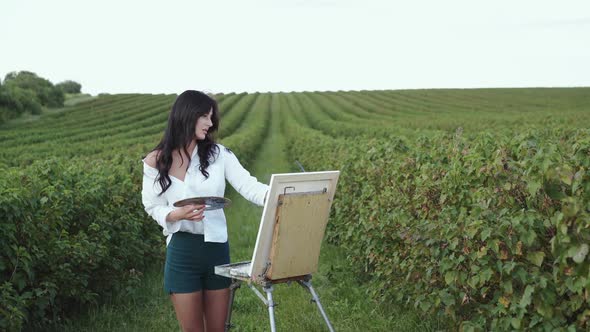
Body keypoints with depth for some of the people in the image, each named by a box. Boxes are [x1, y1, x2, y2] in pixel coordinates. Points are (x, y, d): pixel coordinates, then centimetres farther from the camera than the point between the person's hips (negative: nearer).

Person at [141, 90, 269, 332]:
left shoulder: (218, 154, -2)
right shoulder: (156, 162, -3)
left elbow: (250, 187, -10)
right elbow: (153, 207, 2)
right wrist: (176, 215, -20)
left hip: (217, 248, 2)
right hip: (182, 251, -1)